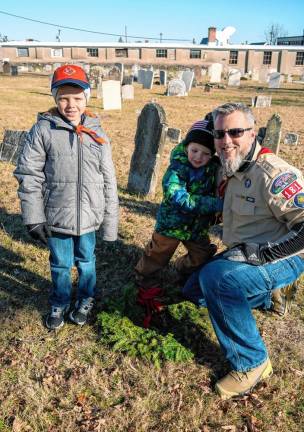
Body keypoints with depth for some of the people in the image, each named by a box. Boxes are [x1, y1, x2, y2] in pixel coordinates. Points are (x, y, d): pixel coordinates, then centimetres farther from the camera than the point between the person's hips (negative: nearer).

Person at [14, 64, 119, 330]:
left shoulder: (97, 133, -1)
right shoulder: (43, 130, -7)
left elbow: (109, 180, 1)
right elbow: (28, 174, -5)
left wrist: (111, 222, 0)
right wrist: (34, 217, -9)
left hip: (88, 216, 1)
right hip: (56, 216, -1)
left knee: (86, 261, 19)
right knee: (60, 264, 16)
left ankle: (85, 300, 44)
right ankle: (60, 303, 42)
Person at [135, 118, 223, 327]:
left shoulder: (214, 167, -11)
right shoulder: (177, 168, -26)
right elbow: (181, 200, -35)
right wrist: (217, 204, -37)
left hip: (199, 225, 5)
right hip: (172, 222, -5)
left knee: (202, 256, 21)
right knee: (157, 256, 9)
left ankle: (185, 270, 51)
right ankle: (147, 286, 32)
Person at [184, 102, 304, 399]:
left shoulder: (272, 173, -23)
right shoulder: (231, 171, 4)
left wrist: (262, 253, -28)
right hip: (244, 254, 9)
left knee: (216, 277, -32)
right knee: (194, 291, 10)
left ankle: (252, 364, -14)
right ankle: (269, 294, 25)